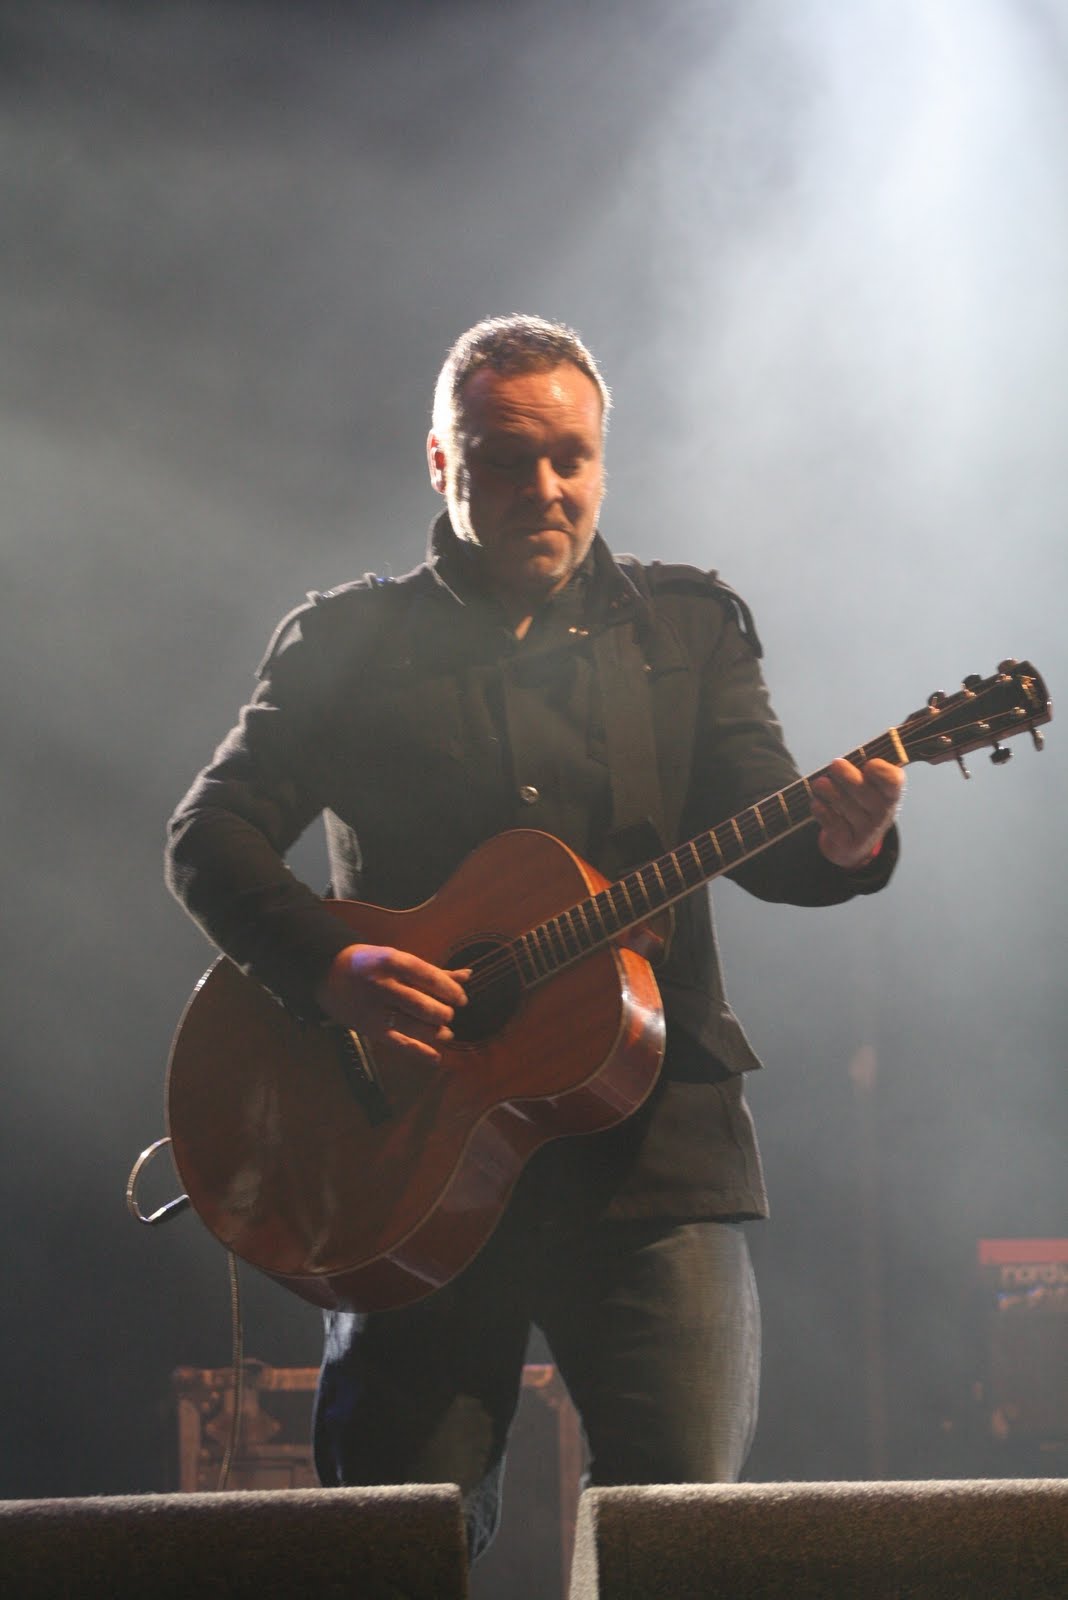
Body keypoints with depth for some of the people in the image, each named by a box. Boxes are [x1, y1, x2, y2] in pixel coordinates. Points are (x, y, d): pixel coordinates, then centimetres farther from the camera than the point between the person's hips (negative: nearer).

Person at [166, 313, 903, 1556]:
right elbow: (209, 838, 3)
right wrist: (327, 967, -15)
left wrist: (840, 845, -21)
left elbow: (759, 837, 2)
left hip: (650, 1150, 1)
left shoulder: (688, 627, 13)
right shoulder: (346, 644, 8)